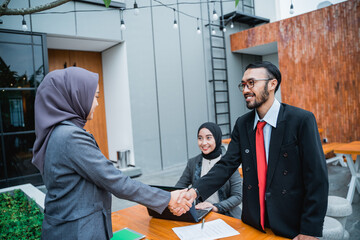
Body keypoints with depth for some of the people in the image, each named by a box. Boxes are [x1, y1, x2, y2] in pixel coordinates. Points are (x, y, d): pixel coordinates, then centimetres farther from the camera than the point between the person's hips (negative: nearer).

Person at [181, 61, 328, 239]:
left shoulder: (302, 120, -13)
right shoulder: (242, 124, 1)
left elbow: (317, 178, -14)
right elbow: (227, 164, -5)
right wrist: (195, 191, -20)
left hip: (291, 225, -3)